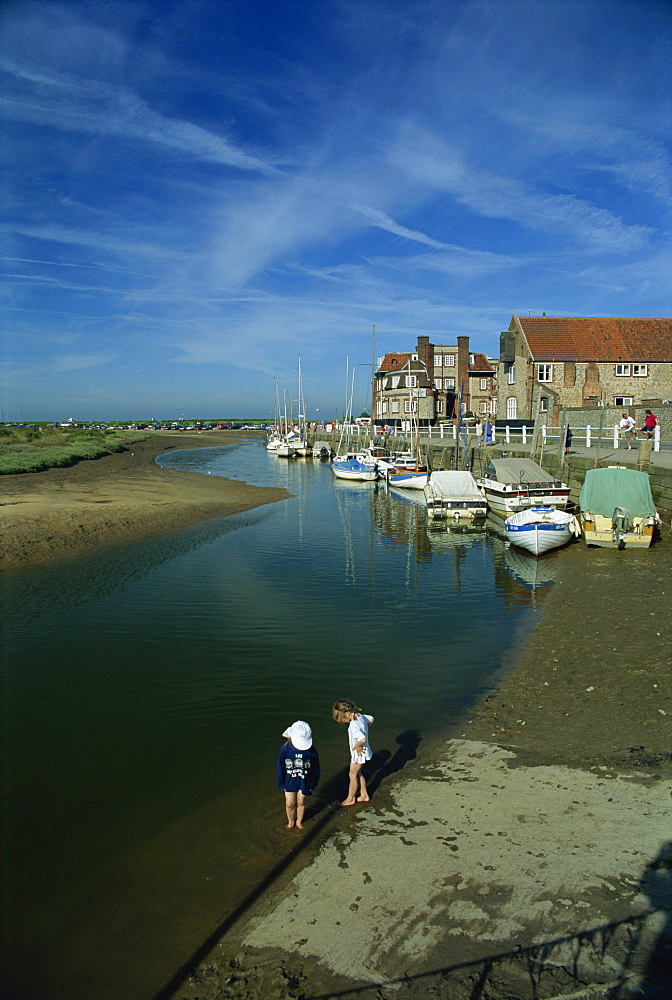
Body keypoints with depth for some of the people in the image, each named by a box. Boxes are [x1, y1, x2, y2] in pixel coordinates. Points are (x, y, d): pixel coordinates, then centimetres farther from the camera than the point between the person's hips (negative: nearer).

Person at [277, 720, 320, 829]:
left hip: (304, 782, 0)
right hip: (289, 782, 0)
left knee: (301, 802, 13)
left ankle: (299, 821, 39)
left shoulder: (312, 752, -17)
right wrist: (281, 784, -1)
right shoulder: (285, 749, -18)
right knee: (290, 803, 6)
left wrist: (313, 784, 4)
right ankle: (291, 821, 33)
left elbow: (315, 770, -2)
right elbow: (280, 768, -5)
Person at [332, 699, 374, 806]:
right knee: (358, 773, 24)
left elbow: (363, 739, -45)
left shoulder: (354, 726, -34)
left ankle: (350, 799, 29)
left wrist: (357, 746, -25)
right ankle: (364, 795, 37)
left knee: (352, 775, 11)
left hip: (358, 754, -9)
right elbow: (371, 719, 11)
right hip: (362, 752, 9)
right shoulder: (360, 716, -8)